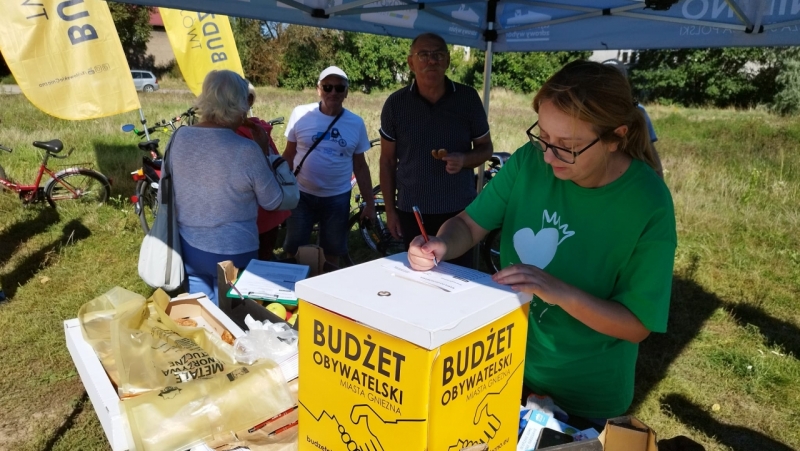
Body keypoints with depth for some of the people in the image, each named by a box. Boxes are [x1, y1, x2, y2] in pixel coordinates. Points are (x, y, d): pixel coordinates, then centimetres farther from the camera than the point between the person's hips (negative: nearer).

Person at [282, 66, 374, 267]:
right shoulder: (300, 114, -6)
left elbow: (360, 166, 3)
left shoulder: (356, 123, -3)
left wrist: (370, 203, 2)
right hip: (302, 195, -1)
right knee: (293, 250, 10)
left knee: (333, 252, 15)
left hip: (338, 198, 1)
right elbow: (289, 154, 1)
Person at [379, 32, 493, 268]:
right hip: (411, 212, 0)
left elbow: (485, 147, 5)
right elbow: (387, 160, 4)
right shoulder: (395, 104, -3)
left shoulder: (468, 98, -4)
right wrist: (390, 209, 2)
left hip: (460, 210, 0)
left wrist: (464, 159, -17)